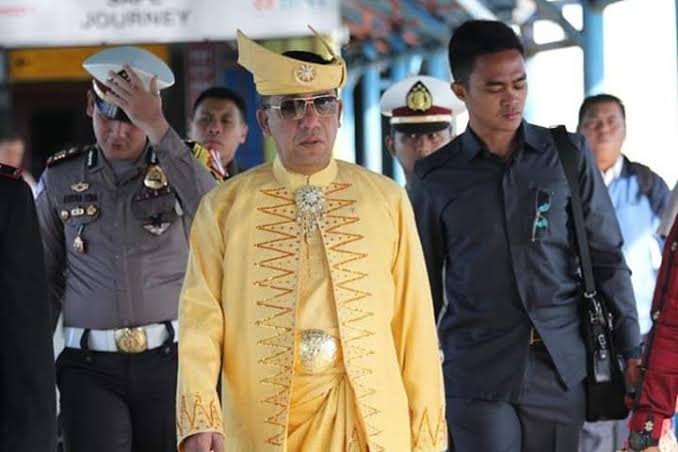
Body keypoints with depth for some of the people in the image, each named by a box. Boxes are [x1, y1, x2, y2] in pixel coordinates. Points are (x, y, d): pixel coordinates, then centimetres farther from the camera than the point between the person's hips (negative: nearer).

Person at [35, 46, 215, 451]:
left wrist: (158, 129, -26)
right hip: (91, 367, 1)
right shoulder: (62, 180, 9)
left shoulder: (177, 167, 4)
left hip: (170, 358, -1)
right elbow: (45, 279, 15)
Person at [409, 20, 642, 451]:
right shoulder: (435, 177, 3)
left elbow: (606, 257, 7)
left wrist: (630, 349, 1)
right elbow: (424, 284, 10)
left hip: (561, 367, 1)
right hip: (477, 372, -1)